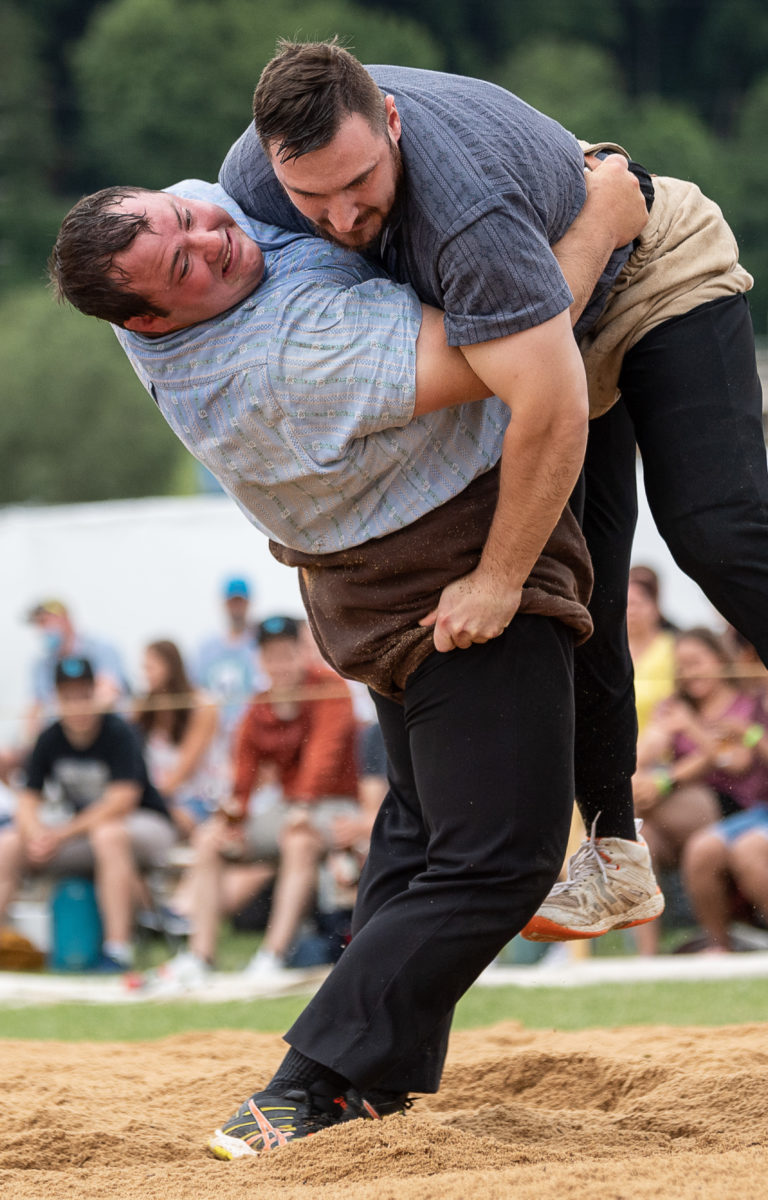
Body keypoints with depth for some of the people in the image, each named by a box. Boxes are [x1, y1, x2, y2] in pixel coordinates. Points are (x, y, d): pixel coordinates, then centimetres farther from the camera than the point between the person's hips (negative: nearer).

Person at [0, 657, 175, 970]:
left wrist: (64, 834, -26)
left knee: (109, 835, -40)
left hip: (147, 825, -6)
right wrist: (37, 834, -27)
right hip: (79, 828, 6)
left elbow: (123, 800, -25)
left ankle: (118, 951, -42)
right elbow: (27, 802, -3)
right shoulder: (50, 740, -3)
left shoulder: (118, 733, -18)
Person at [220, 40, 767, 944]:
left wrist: (497, 578, -36)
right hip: (543, 340, 6)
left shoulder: (467, 207, -46)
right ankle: (614, 854, 7)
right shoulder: (250, 183, -23)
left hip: (659, 281, -6)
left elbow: (553, 416, -45)